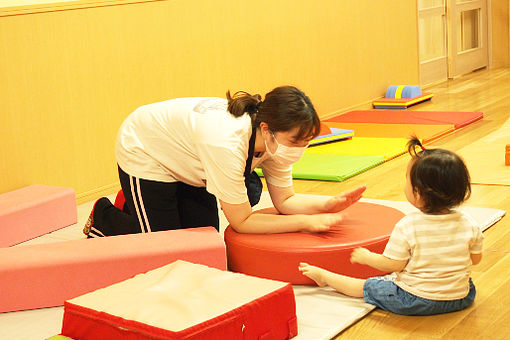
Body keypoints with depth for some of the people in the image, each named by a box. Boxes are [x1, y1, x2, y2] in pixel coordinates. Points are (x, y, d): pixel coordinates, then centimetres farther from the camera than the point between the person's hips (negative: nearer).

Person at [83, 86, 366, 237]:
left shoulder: (278, 139, -21)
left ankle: (137, 208, 31)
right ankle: (104, 217, 21)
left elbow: (285, 201, -11)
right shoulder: (226, 143, -43)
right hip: (144, 152, -7)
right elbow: (242, 221, -33)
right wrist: (307, 222, -36)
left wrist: (328, 205, -29)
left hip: (187, 160, 7)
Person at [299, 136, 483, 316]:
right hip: (460, 299, 4)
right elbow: (476, 258, 5)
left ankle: (323, 276, 34)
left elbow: (392, 264, -14)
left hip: (415, 300, -3)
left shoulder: (407, 227, -21)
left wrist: (365, 257, 5)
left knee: (368, 287, 17)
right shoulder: (468, 224, -9)